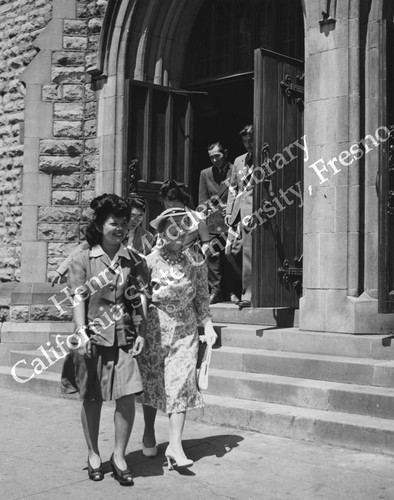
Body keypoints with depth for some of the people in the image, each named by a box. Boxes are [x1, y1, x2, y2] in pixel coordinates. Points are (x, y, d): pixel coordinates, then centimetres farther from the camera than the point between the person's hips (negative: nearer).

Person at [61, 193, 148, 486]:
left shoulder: (134, 261, 7)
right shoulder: (83, 261, 2)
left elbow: (142, 299, 6)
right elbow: (78, 299, -4)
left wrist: (142, 333, -3)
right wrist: (81, 332, -15)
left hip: (125, 337, 1)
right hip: (94, 337, -1)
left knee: (127, 396, -5)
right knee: (92, 398, 9)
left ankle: (119, 456, 13)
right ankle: (93, 454, 27)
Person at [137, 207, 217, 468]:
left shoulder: (196, 261, 2)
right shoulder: (151, 260, -6)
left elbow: (202, 297, 7)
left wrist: (208, 325, 0)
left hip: (185, 330, 2)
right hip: (154, 327, -1)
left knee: (181, 383, -5)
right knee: (151, 381, 11)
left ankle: (175, 445, -1)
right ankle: (149, 433, 33)